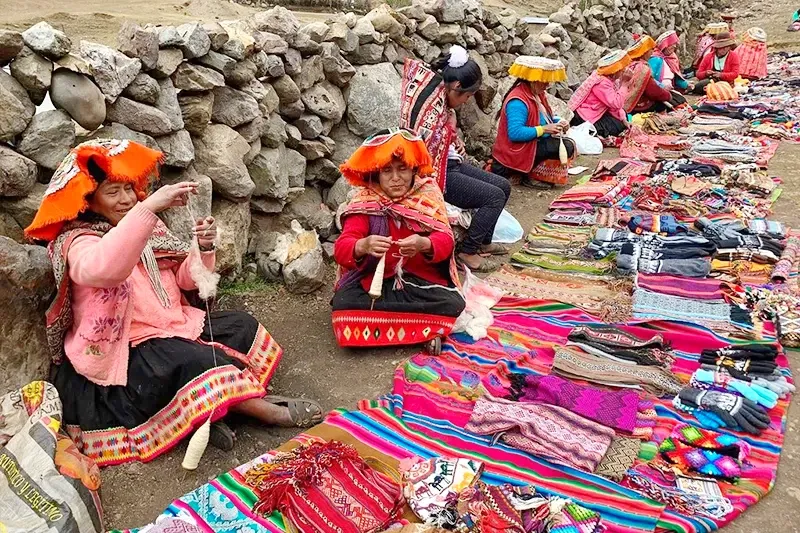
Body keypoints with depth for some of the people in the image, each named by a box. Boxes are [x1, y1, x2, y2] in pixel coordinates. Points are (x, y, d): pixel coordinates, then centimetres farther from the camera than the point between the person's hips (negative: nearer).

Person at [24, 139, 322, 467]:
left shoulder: (148, 226, 8)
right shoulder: (78, 241, -13)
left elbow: (186, 279, 7)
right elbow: (102, 268, -40)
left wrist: (203, 248, -15)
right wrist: (150, 205, -44)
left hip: (172, 327, 8)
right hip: (124, 351, -8)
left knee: (241, 326, 1)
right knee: (198, 360, -28)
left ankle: (209, 403, -14)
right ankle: (271, 412, -13)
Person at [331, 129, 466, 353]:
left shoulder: (427, 193, -5)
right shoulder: (365, 202, -9)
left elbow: (445, 239, -15)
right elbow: (341, 248, -20)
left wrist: (424, 245, -41)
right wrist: (363, 246, -46)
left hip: (422, 280, 1)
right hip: (375, 280, 0)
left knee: (453, 304, -27)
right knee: (343, 303, -29)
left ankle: (375, 320, -12)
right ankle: (426, 327, -17)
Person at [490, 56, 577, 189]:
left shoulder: (538, 94, 8)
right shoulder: (518, 101, -23)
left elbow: (546, 117, 22)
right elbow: (515, 133, -31)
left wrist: (559, 122, -1)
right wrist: (544, 129, -26)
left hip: (532, 144, 10)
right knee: (567, 147, -17)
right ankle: (530, 176, -8)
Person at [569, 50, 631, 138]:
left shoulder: (610, 78, 2)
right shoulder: (602, 83, -27)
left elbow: (615, 103, 4)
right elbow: (616, 104, -32)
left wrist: (623, 118, -4)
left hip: (594, 111, 10)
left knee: (624, 114, 17)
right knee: (619, 127, -1)